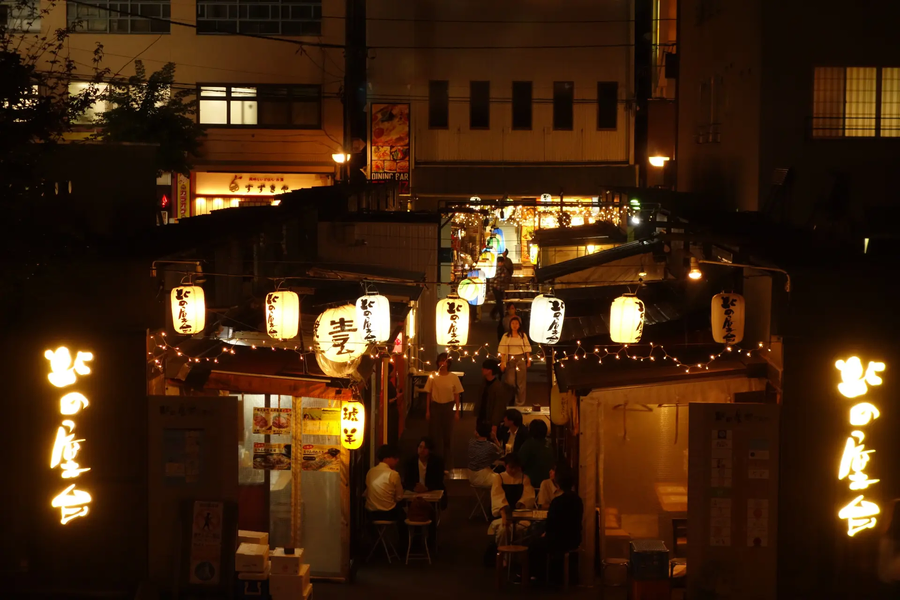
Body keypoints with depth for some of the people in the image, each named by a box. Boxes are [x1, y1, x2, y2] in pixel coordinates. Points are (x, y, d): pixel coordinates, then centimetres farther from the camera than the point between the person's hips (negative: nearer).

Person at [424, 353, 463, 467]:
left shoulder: (454, 377, -4)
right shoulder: (433, 377, -5)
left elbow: (456, 396, 1)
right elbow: (429, 395, 0)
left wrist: (457, 412, -1)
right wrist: (427, 411, -1)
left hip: (448, 407, 0)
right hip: (435, 406, 0)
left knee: (447, 434, 9)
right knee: (435, 433, 3)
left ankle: (446, 459, 24)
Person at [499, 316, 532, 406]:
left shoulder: (523, 335, 6)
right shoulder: (506, 336, 2)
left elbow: (527, 349, 7)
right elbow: (502, 350, -1)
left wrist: (528, 360, 2)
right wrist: (502, 362, -6)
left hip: (521, 359, 1)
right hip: (510, 360, -1)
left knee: (521, 383, 3)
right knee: (510, 382, -2)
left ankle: (520, 403, 11)